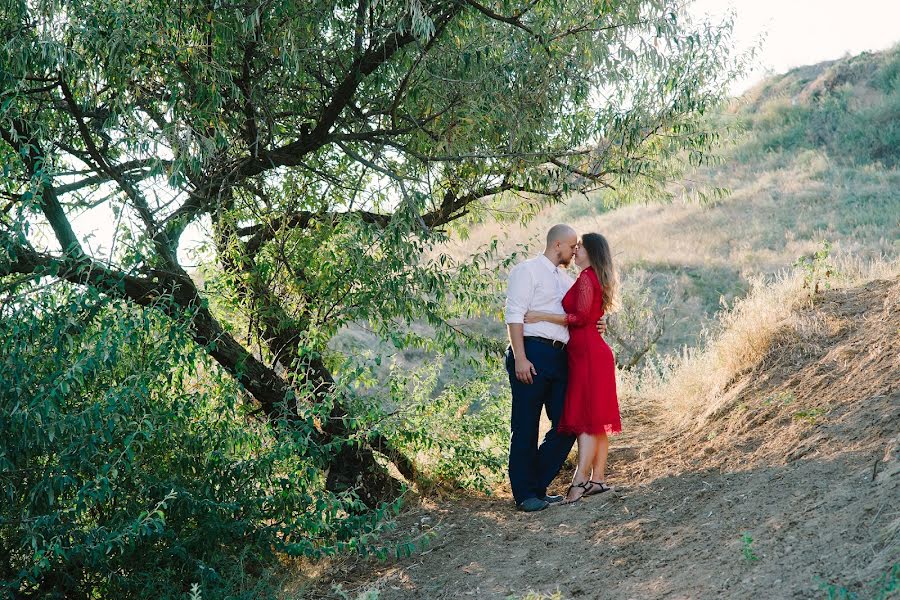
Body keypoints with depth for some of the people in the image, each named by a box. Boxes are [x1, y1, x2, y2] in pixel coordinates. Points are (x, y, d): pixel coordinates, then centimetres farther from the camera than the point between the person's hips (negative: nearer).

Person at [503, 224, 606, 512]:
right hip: (532, 352, -8)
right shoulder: (527, 270, 1)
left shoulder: (567, 280, 24)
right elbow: (514, 315, -8)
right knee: (526, 427, -3)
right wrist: (520, 358, -18)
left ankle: (538, 487, 16)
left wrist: (597, 324, 8)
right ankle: (524, 494, 3)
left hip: (560, 358, 8)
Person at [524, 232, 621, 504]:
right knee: (597, 420, 9)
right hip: (595, 352, 10)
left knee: (587, 419, -13)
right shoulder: (599, 279, 19)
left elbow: (581, 317, -19)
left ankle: (580, 482, -17)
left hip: (587, 354, -10)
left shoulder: (587, 278, -11)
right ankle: (598, 479, 11)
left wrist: (543, 316, -16)